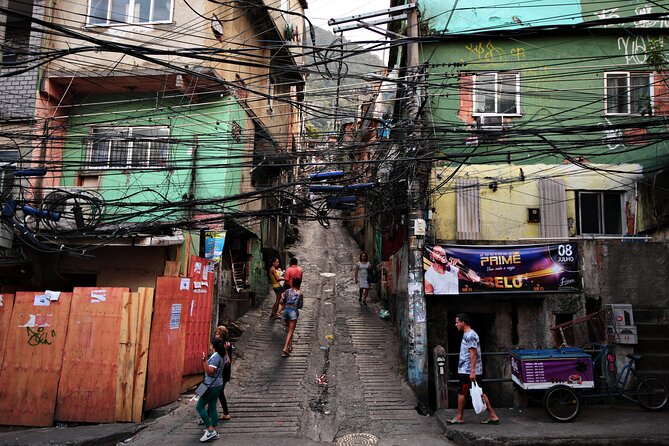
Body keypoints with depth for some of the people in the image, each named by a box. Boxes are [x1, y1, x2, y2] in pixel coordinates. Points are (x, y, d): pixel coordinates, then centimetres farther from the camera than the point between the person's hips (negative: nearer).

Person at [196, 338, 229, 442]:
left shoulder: (215, 357, -21)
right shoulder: (223, 355, 6)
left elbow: (210, 371, -27)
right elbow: (227, 362, 29)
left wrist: (205, 361, -35)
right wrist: (225, 350, 31)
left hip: (212, 385, -9)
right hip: (219, 384, 9)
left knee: (199, 407, -3)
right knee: (212, 407, 15)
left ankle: (210, 430, -7)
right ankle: (215, 432, 16)